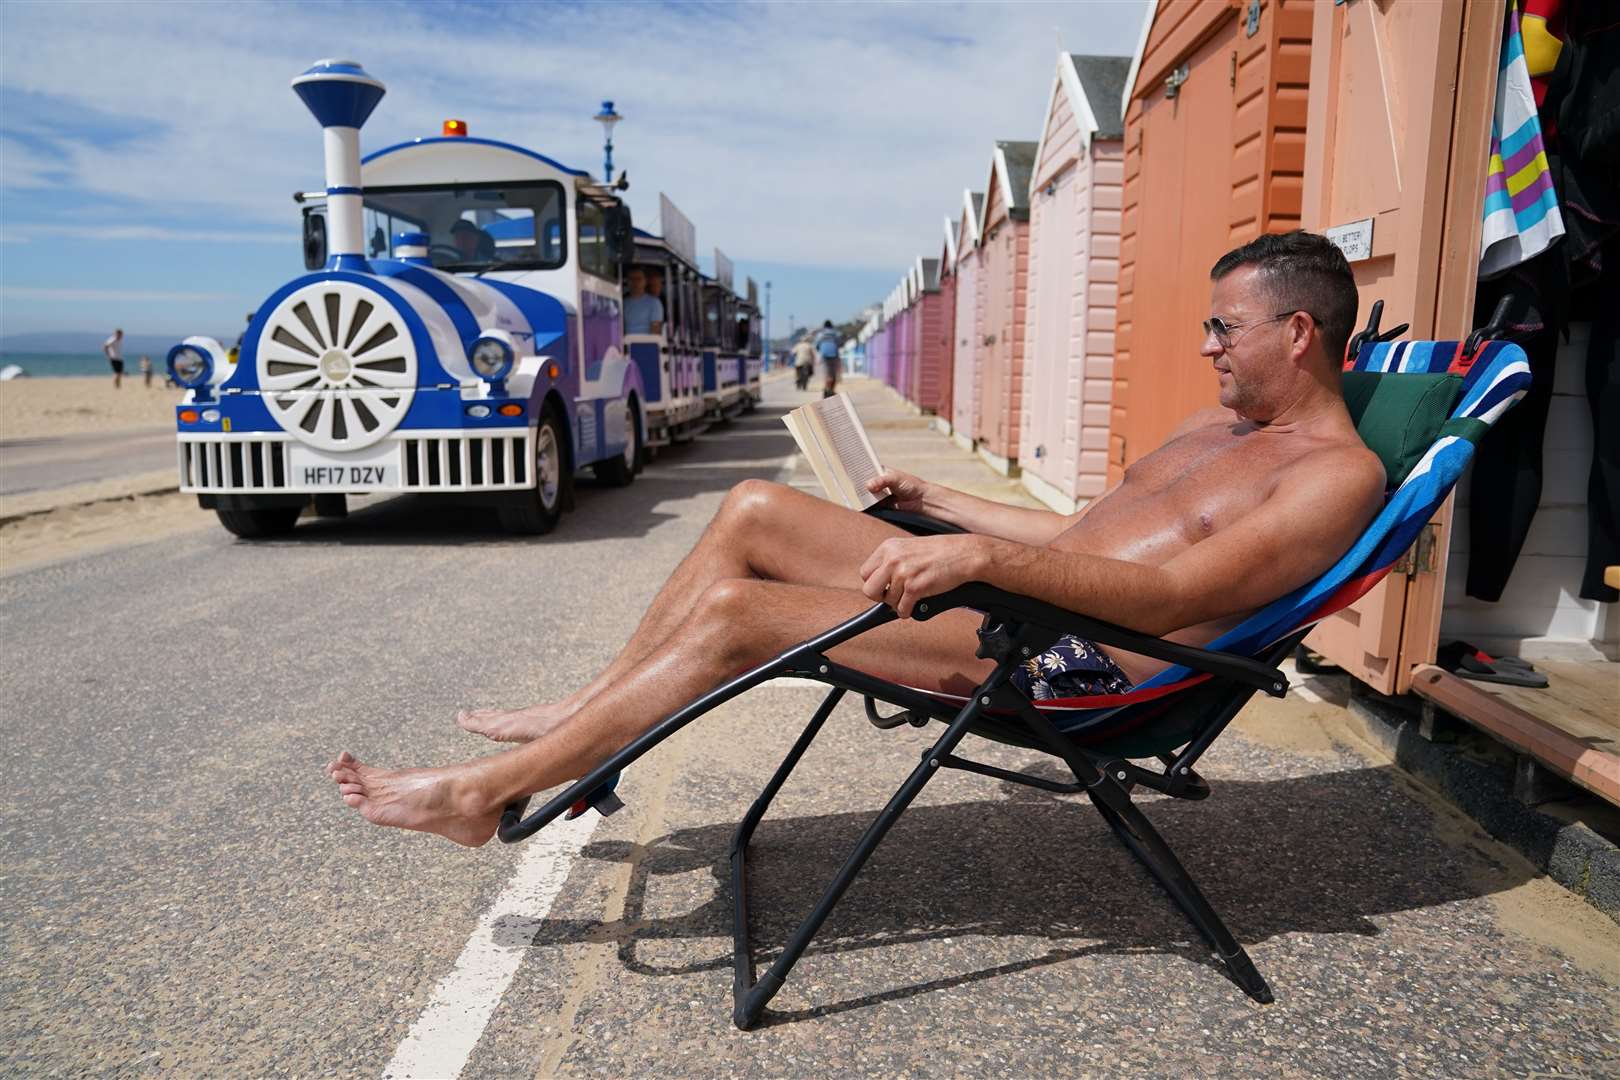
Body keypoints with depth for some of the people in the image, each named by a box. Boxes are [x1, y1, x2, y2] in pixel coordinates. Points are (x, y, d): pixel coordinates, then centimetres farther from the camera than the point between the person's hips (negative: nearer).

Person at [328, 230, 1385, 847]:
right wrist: (943, 503, 25)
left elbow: (1176, 594, -24)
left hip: (1078, 663, -9)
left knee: (733, 611, -19)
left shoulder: (1337, 474, -7)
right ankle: (584, 711, 12)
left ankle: (485, 793, -2)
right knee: (754, 509, 2)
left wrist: (989, 554, -35)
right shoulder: (1216, 427, 22)